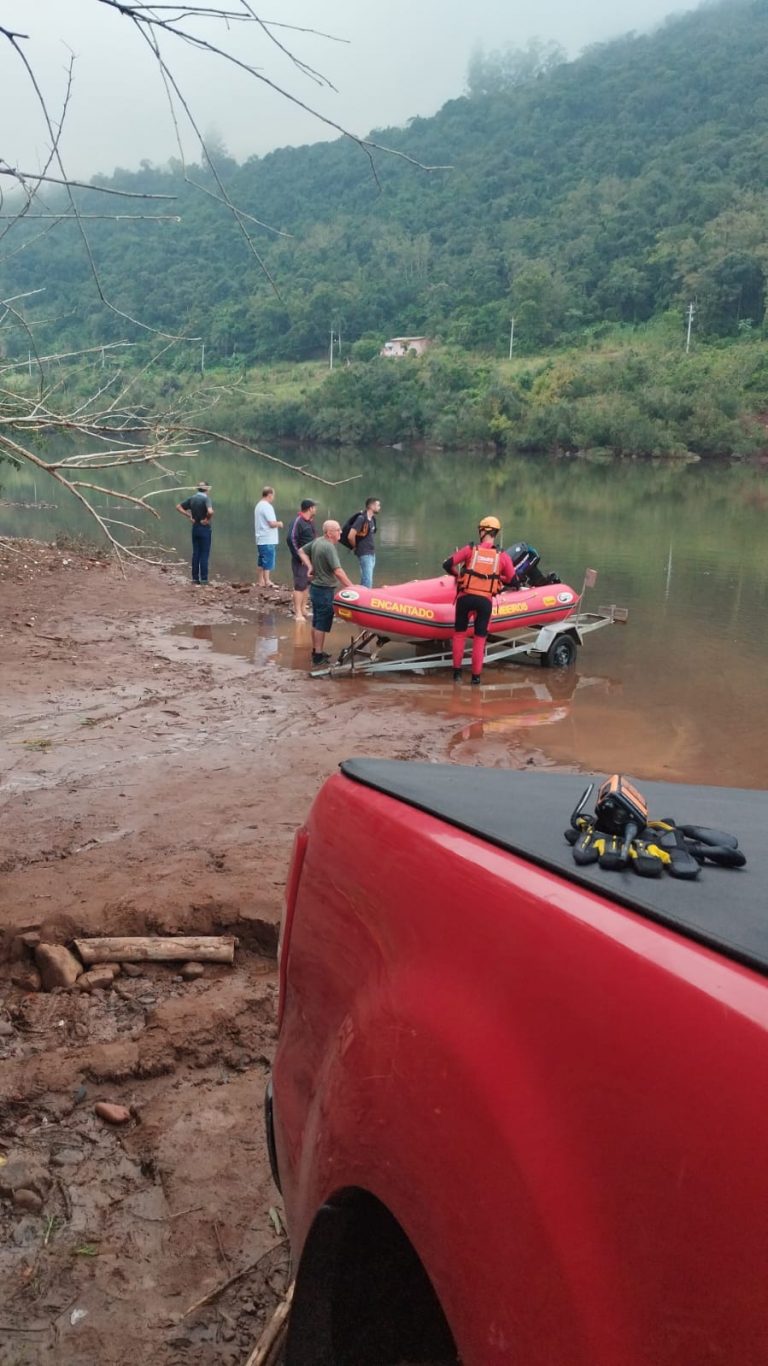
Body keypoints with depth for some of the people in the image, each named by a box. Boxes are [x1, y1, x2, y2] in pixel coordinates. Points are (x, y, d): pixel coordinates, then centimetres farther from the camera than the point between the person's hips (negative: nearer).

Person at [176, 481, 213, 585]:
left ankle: (195, 578, 11)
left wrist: (189, 516, 5)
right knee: (204, 554, -1)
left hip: (195, 528, 6)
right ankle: (204, 579, -1)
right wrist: (207, 519, -13)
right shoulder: (206, 498, -14)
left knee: (196, 553, 10)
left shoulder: (192, 498, 6)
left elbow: (178, 507, 10)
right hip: (204, 528, -6)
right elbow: (210, 511, -32)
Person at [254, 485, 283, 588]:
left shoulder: (259, 505, 16)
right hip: (268, 540, -10)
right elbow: (272, 523, -20)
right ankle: (267, 582, -4)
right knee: (268, 561, -6)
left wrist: (276, 524, 16)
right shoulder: (267, 506, -15)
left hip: (261, 539, 10)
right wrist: (279, 524, -2)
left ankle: (260, 581, 17)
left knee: (262, 561, 14)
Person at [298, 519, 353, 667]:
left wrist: (310, 566, 7)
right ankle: (318, 656, 4)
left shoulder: (317, 541, 2)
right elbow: (338, 572, -27)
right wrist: (351, 587, -22)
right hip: (324, 590, -9)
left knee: (317, 622, 18)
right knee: (322, 624, -1)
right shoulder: (329, 547, -23)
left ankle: (316, 651, 29)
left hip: (316, 588, 9)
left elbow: (301, 551, 16)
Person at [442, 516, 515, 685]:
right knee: (480, 638, 11)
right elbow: (512, 581, 9)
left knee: (459, 633, 17)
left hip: (465, 597, 0)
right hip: (485, 601, 0)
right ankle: (476, 675, 11)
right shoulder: (503, 556, 2)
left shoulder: (470, 549, -1)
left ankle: (457, 671, 19)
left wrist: (457, 574, 19)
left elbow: (447, 565, -1)